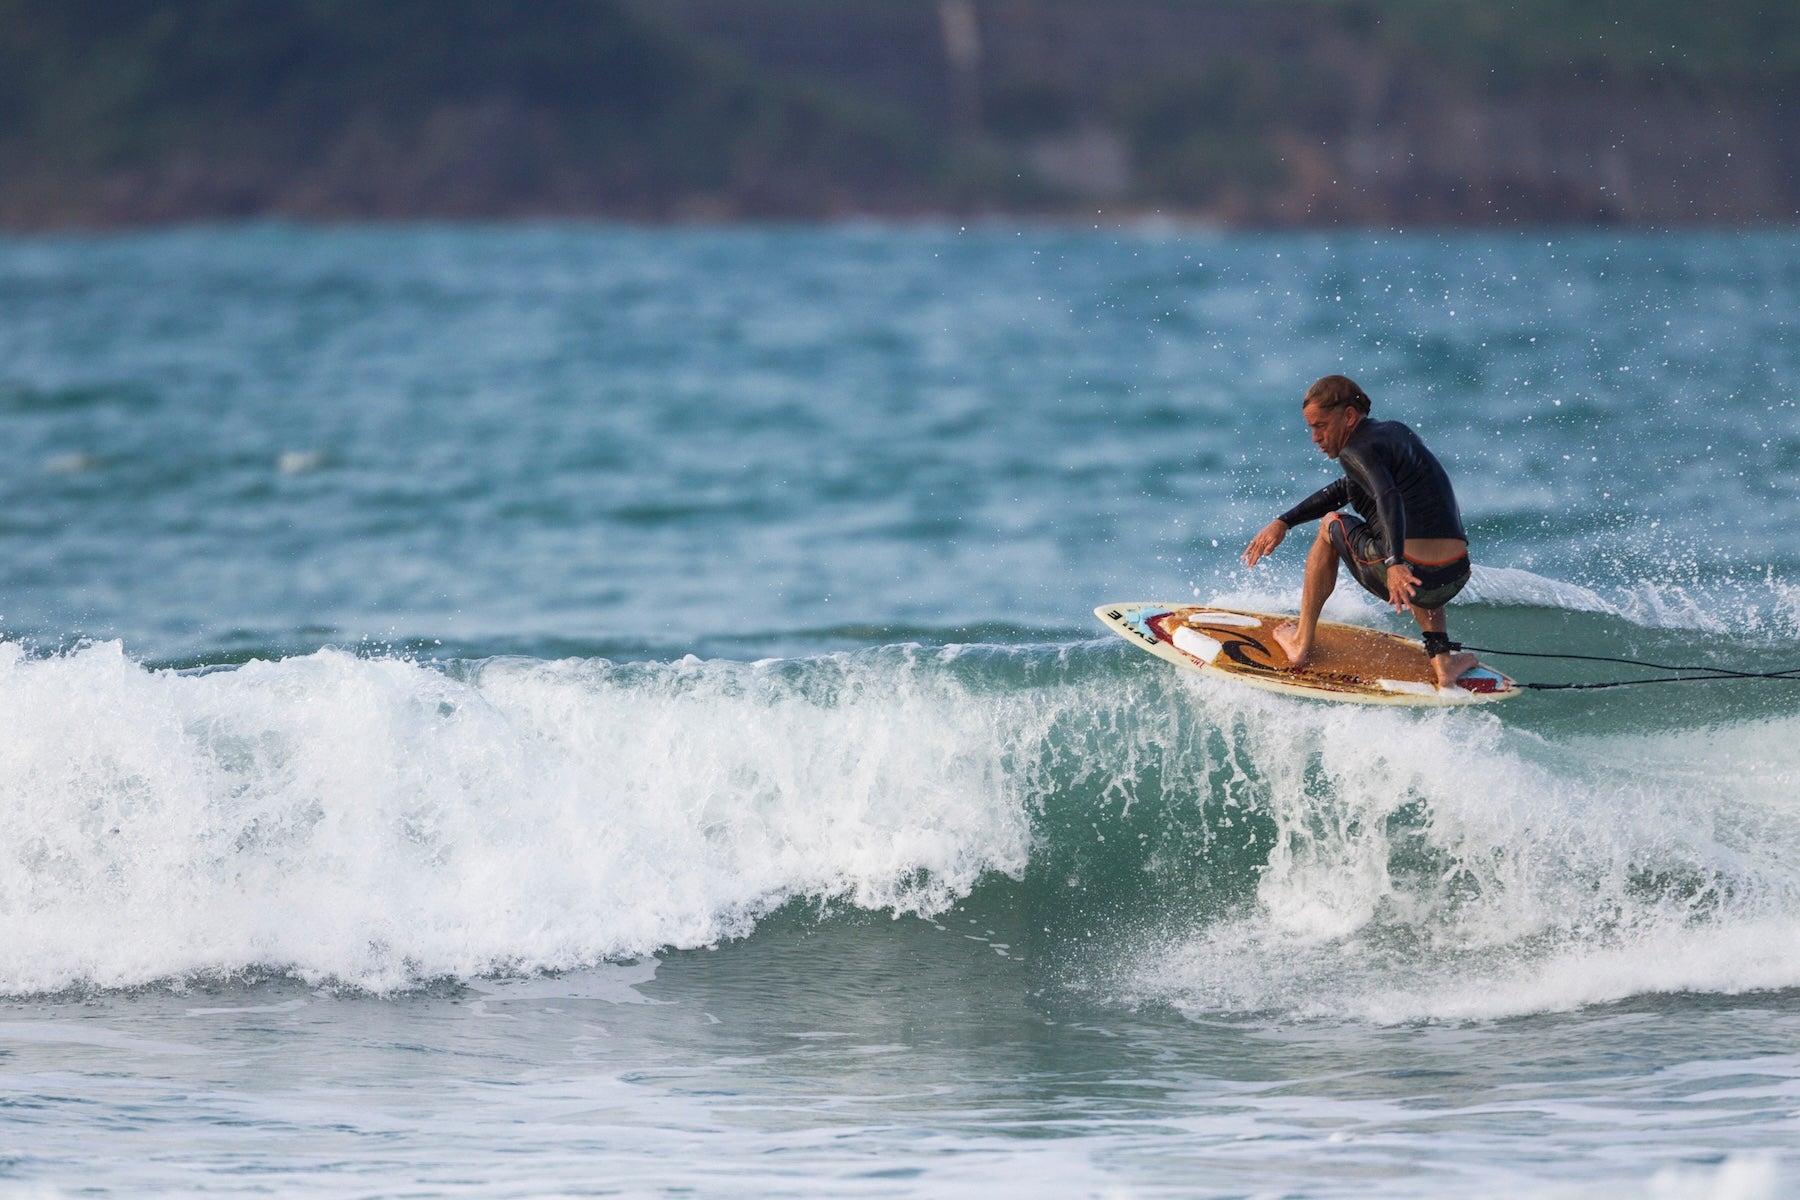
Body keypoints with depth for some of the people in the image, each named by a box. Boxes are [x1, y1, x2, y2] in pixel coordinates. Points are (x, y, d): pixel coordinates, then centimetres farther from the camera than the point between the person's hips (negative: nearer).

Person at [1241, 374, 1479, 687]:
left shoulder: (1357, 450, -6)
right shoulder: (1396, 432, 21)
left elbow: (1388, 497, -25)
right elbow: (1344, 490, 33)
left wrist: (1395, 565, -38)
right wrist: (1284, 522, 30)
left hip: (1396, 576, -7)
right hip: (1454, 581, 7)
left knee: (1330, 525, 23)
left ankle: (1302, 644, 28)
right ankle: (1442, 657, 24)